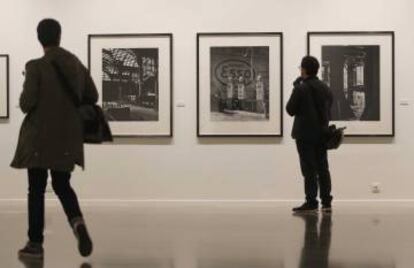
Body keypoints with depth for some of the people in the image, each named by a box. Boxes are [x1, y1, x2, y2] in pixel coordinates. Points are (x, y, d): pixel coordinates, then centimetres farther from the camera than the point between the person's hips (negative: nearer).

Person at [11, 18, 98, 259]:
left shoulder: (36, 67, -12)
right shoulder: (76, 65, 3)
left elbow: (27, 103, -14)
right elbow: (92, 97, 8)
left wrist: (27, 105, 8)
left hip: (40, 137, -4)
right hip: (68, 137, 4)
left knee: (37, 190, 7)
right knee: (62, 185, 17)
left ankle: (36, 244, 11)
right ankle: (78, 221, -10)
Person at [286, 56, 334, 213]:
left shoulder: (300, 89, -14)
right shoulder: (325, 88, 7)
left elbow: (290, 110, -9)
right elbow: (328, 110, 11)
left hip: (305, 135, -6)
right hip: (321, 134, 6)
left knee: (309, 169, -3)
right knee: (323, 168, 11)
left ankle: (311, 202, -2)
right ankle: (326, 202, 13)